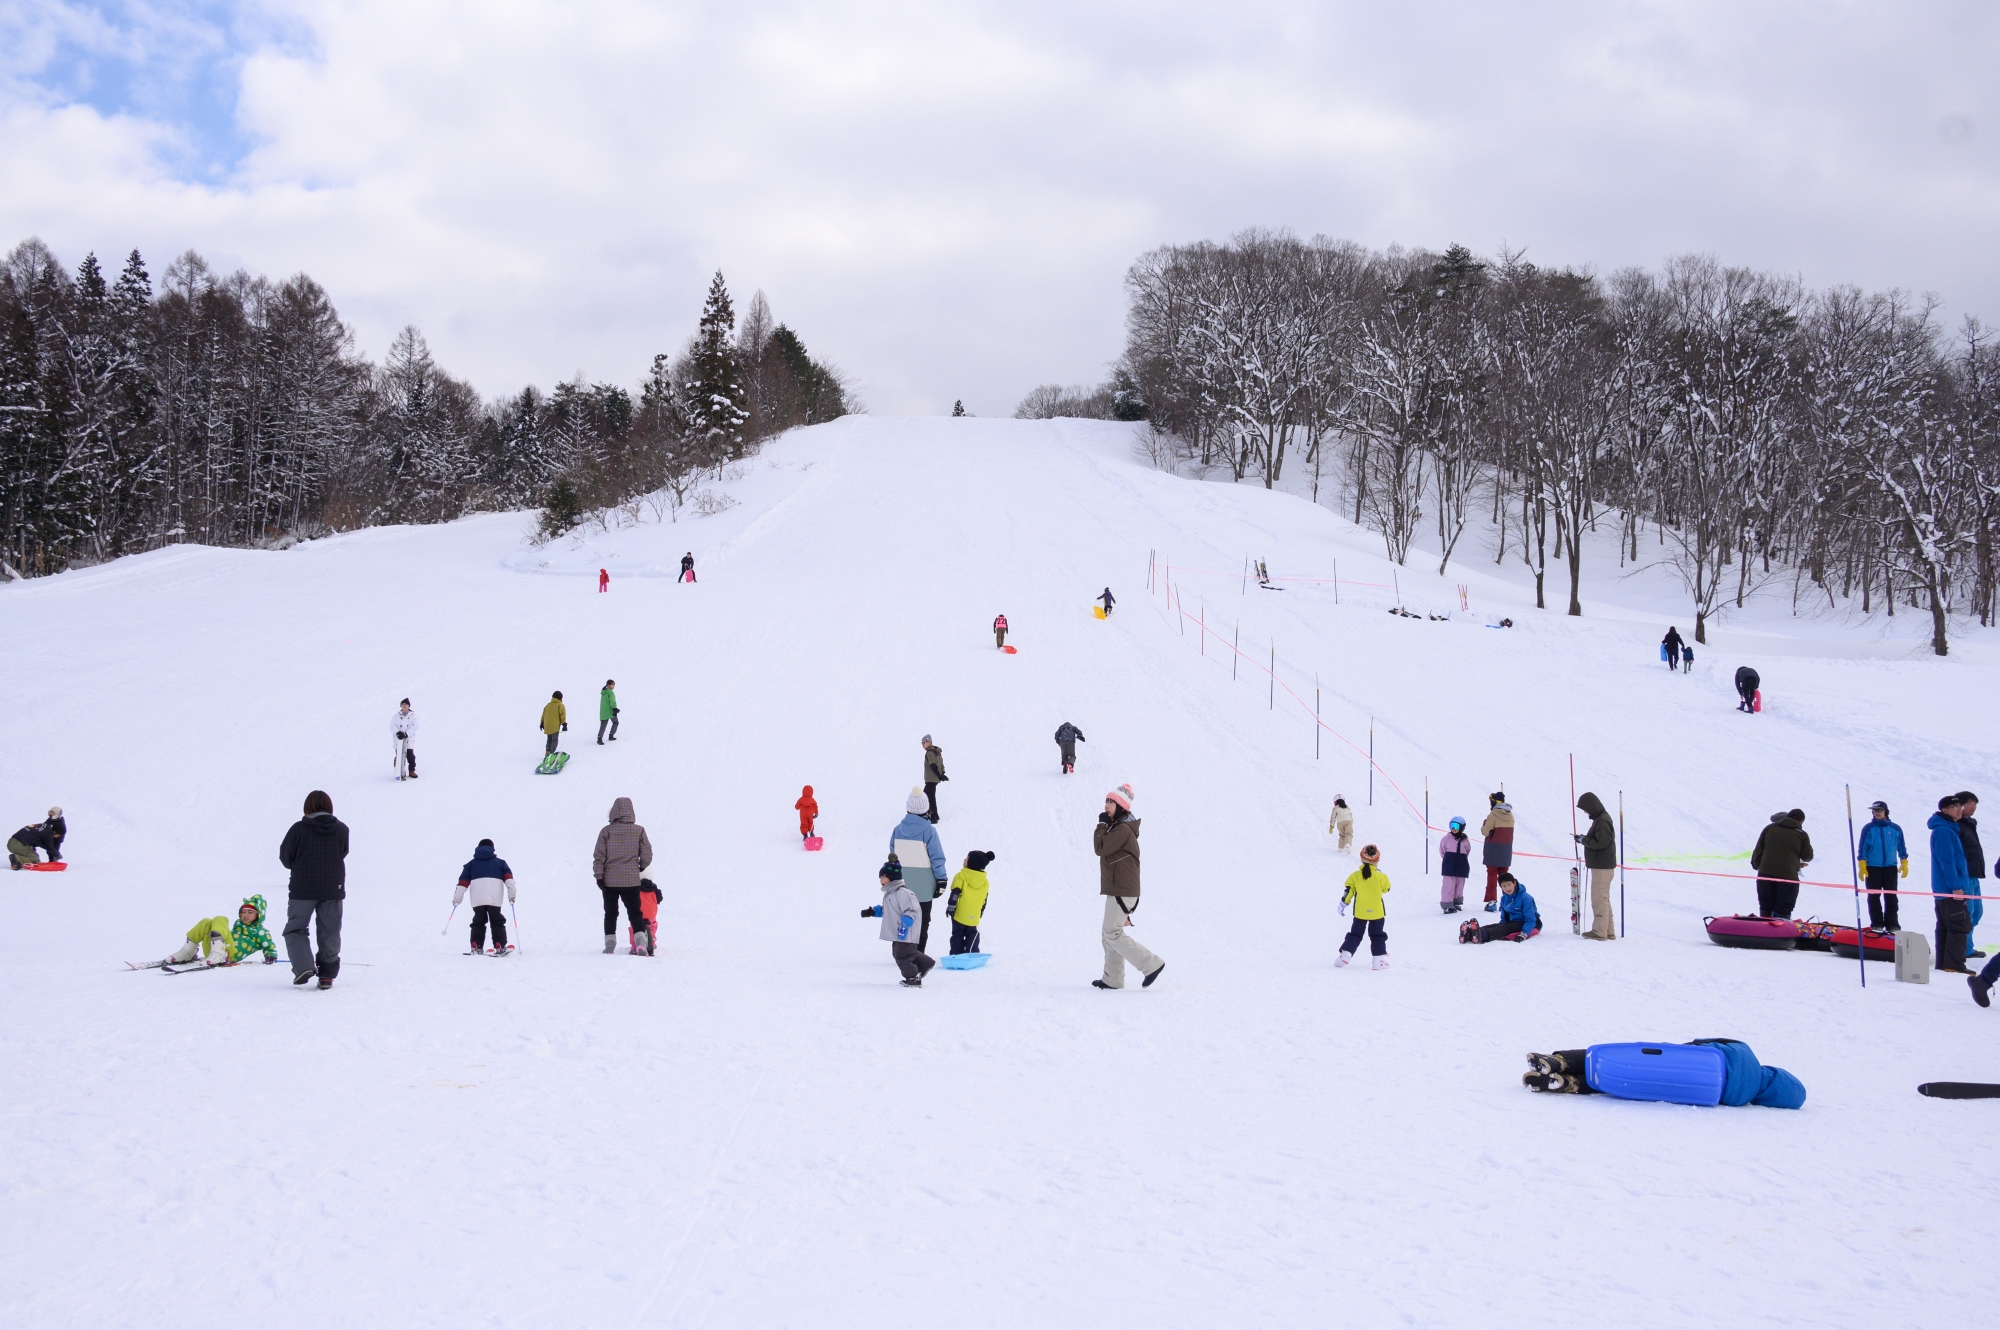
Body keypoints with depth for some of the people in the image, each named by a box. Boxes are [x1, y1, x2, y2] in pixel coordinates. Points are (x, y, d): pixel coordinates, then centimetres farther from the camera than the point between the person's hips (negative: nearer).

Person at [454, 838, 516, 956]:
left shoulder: (471, 864, 21)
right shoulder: (499, 862, 19)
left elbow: (463, 880, 12)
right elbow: (508, 876, 5)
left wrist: (457, 897, 11)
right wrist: (511, 892, 0)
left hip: (477, 900, 1)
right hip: (494, 899, -1)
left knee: (478, 922, 10)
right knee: (497, 922, 3)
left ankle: (476, 947, 0)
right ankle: (500, 947, -8)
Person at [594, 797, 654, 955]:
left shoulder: (606, 831, -5)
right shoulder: (639, 831, -3)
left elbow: (599, 856, -6)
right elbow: (647, 855, 0)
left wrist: (598, 876, 0)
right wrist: (642, 867, 20)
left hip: (609, 881, 0)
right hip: (631, 880, 0)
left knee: (610, 913, 14)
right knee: (635, 913, 5)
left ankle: (609, 945, 12)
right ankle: (641, 943, -11)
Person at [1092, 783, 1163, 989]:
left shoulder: (1123, 830, -16)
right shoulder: (1117, 828, 17)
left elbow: (1101, 848, -17)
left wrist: (1101, 825, -8)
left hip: (1121, 891, -11)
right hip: (1116, 889, 11)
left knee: (1113, 934, -10)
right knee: (1110, 934, 11)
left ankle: (1151, 964, -7)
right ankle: (1112, 979, 13)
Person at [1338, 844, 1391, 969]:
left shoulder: (1355, 876, -7)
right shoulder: (1380, 876, -10)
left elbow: (1348, 891, -4)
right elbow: (1386, 889, 5)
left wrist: (1343, 903, 9)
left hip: (1360, 912, 1)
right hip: (1377, 912, -1)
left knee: (1355, 935, 12)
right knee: (1377, 936, 9)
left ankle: (1345, 955, 5)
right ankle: (1379, 959, 4)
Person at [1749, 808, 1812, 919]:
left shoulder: (1769, 828, 10)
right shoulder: (1801, 835, 1)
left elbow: (1758, 850, 10)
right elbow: (1808, 856, 10)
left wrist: (1756, 865, 20)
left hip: (1765, 875, 3)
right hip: (1788, 877, -3)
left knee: (1765, 910, 12)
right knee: (1783, 913, -1)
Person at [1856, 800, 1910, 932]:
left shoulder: (1895, 829, 5)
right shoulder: (1868, 829, 0)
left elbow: (1901, 847, 11)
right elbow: (1862, 848, 0)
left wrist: (1904, 864, 6)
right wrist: (1862, 866, -6)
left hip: (1891, 867, 1)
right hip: (1873, 868, -1)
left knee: (1891, 898, 3)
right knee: (1874, 897, 2)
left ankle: (1891, 924, 8)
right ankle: (1876, 924, 7)